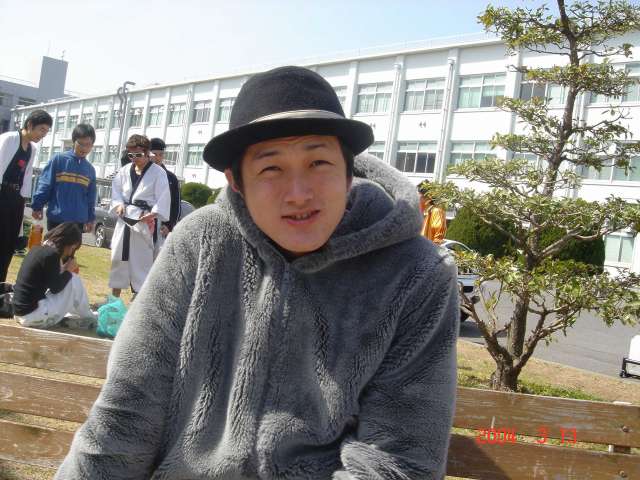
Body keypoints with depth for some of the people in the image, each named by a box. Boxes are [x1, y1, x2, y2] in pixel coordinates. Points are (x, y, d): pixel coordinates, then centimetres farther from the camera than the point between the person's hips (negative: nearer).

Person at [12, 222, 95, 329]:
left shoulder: (37, 250, 9)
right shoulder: (51, 255, -18)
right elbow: (55, 287, -11)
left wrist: (64, 268, 8)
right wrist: (68, 270, 2)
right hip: (32, 313, -10)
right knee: (74, 281, -4)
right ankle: (88, 318, 12)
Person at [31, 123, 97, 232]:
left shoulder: (90, 169, 8)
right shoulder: (58, 159, -5)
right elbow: (44, 185, -4)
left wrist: (91, 218, 14)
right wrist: (37, 206, -6)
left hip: (79, 221, 4)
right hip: (56, 219, -4)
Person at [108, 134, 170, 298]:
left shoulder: (158, 172, -6)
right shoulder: (125, 170, 8)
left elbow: (164, 198, -10)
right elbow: (116, 189, 14)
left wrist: (152, 214, -20)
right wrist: (118, 204, -4)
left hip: (144, 221, -5)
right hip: (124, 219, 5)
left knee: (142, 260, -3)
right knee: (118, 257, 12)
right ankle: (114, 296, 27)